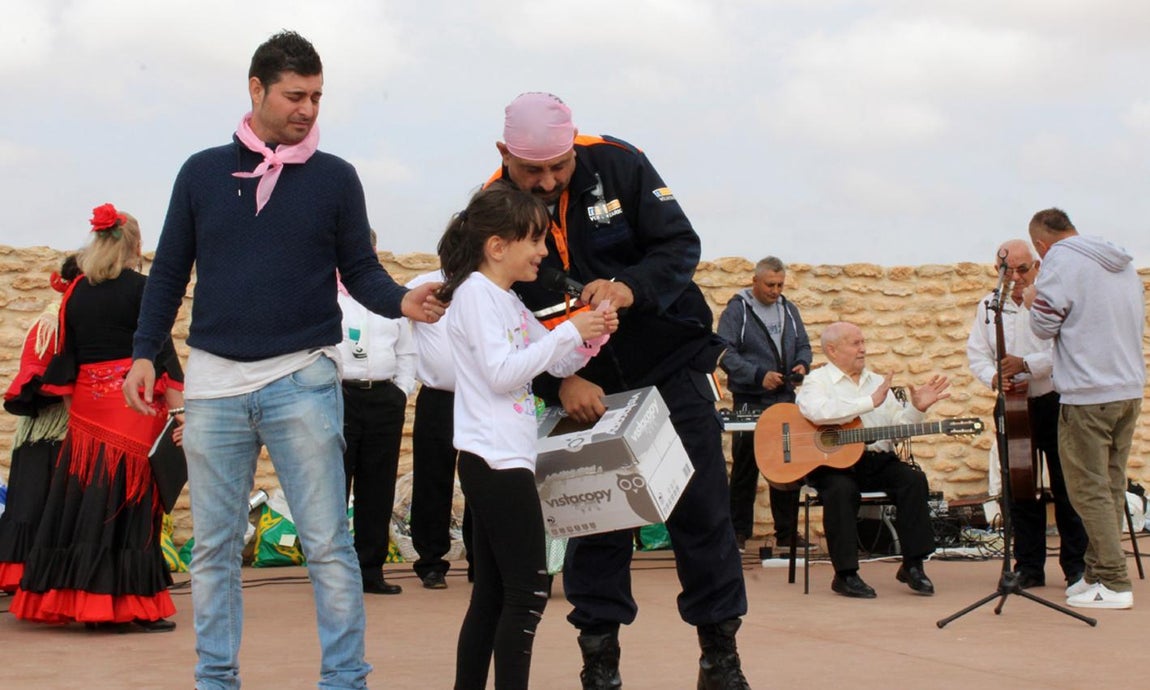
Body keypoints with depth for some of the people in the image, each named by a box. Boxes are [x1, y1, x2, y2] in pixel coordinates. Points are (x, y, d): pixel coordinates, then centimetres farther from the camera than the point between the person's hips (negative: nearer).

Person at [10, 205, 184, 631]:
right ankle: (127, 607, -6)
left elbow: (66, 356, 12)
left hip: (88, 405, 5)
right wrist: (178, 407, -10)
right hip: (133, 405, -5)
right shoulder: (140, 288, -5)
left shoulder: (76, 292, 9)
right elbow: (161, 350, -9)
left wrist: (68, 401, 20)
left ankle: (76, 600, 12)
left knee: (82, 500, 9)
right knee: (129, 502, -4)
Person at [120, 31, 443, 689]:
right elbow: (170, 271, 12)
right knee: (214, 547, 8)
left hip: (303, 378, -2)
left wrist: (401, 301, -15)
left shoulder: (335, 178, 3)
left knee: (328, 543, -4)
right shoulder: (203, 172, 7)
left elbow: (360, 269, 5)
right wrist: (145, 351, 5)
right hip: (215, 379, 2)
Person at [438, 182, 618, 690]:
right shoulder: (475, 292, -10)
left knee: (492, 595, 11)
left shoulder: (508, 301, 18)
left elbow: (559, 364, 21)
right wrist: (569, 332, -17)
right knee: (528, 592, -10)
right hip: (496, 462, -10)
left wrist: (590, 335, 2)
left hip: (504, 462, 10)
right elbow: (501, 373, -19)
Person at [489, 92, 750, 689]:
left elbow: (680, 244, -12)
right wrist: (559, 382, -23)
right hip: (583, 384, 1)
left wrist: (632, 287, -32)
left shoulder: (617, 163, -12)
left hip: (669, 363, 0)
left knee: (701, 507, 0)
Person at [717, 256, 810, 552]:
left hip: (785, 399, 5)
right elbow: (725, 354, -13)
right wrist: (759, 376, -21)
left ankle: (787, 532, 15)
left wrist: (802, 365, -5)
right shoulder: (737, 310, -6)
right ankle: (739, 532, 8)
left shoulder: (788, 310, 13)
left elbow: (803, 346, 18)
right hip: (749, 400, -5)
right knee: (745, 467, 2)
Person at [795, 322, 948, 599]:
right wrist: (870, 402, -21)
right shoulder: (816, 381, 2)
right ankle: (845, 575, -25)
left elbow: (897, 426, 16)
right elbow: (817, 412, -23)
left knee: (913, 479, -20)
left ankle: (912, 565, -13)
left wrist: (917, 408, -4)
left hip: (877, 459, 5)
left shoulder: (877, 381, 21)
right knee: (842, 489, -35)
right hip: (831, 461, -5)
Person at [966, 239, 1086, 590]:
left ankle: (1076, 565, 9)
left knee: (1066, 488, 0)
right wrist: (995, 378, -12)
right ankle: (1029, 567, 13)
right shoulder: (989, 306, 9)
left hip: (1055, 403, -4)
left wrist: (1026, 364, -23)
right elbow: (976, 354, 7)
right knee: (1020, 489, 6)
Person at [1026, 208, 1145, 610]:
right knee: (1111, 486, 12)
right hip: (1130, 391, 8)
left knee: (1089, 489, -3)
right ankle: (1098, 573, 18)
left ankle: (1113, 584, -5)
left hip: (1087, 395, -8)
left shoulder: (1060, 260, -8)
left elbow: (1044, 325, -8)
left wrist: (1034, 301, 11)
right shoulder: (1124, 264, 16)